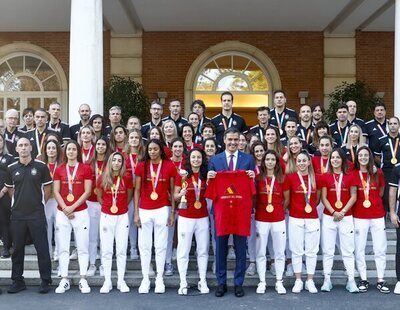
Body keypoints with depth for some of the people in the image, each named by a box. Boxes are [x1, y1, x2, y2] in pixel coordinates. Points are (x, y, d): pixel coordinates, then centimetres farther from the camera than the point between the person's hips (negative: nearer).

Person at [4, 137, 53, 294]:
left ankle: (45, 280, 9)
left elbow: (47, 187, 5)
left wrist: (40, 203, 2)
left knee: (42, 248, -1)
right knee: (17, 248, 10)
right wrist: (18, 201, 7)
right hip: (17, 214, 3)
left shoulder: (41, 166, -2)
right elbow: (8, 188, 18)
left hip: (37, 214, -3)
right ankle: (17, 281, 20)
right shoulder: (11, 168, 5)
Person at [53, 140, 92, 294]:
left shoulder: (86, 168, 2)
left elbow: (87, 191, -4)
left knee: (82, 247, 1)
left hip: (81, 212, -2)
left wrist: (73, 207, -12)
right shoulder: (59, 169, 9)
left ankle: (83, 280, 7)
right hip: (62, 212, 2)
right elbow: (56, 192, 4)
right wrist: (65, 208, -9)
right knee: (63, 247, 4)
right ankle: (64, 280, 11)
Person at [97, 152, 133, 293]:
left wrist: (121, 206, 7)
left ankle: (121, 281, 14)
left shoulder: (127, 178, -3)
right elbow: (99, 197, 10)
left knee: (121, 250, 5)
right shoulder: (103, 178, -3)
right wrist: (108, 206, 5)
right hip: (106, 217, 0)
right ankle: (107, 282, 13)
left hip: (122, 217, 0)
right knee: (106, 250, 4)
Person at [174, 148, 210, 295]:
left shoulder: (206, 175, 4)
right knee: (183, 250, 1)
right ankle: (183, 283, 9)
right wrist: (180, 194, -20)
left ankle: (202, 282, 18)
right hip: (185, 218, -2)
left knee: (203, 250, 8)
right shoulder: (182, 175, -2)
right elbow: (175, 197, 2)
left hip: (202, 218, 2)